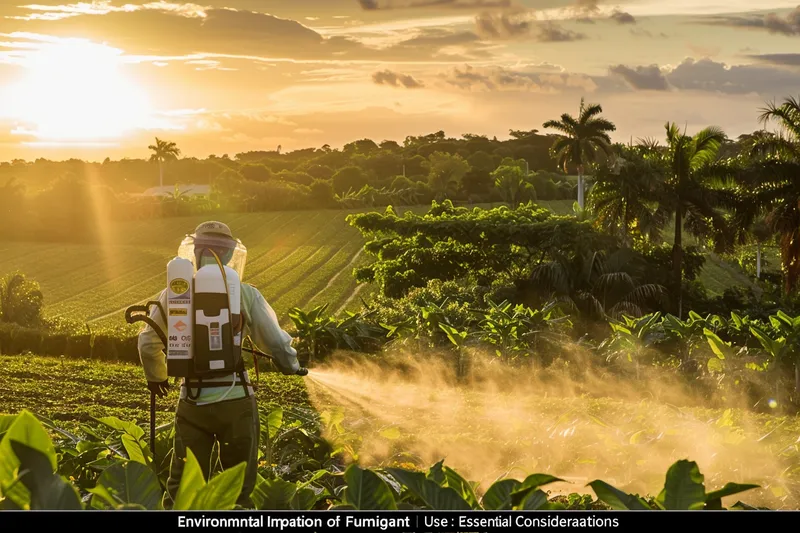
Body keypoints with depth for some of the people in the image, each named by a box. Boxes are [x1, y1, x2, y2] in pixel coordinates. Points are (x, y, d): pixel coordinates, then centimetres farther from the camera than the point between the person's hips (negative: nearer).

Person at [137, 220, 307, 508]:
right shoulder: (245, 295, -4)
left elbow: (148, 344, 14)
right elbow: (277, 342, 0)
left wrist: (155, 377, 35)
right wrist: (292, 365, 24)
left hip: (192, 402, 1)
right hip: (235, 401, -1)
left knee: (181, 489, 7)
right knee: (239, 489, 10)